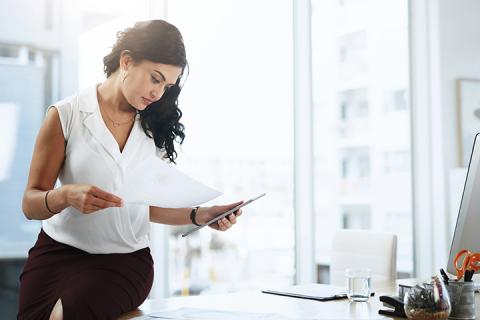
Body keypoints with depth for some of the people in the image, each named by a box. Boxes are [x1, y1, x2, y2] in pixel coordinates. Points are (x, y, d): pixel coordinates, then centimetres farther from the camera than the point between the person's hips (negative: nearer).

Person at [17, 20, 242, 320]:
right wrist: (67, 195, -24)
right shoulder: (66, 115, -2)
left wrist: (199, 215, 0)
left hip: (127, 260, 1)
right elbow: (31, 203, -3)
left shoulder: (155, 128, 8)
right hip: (59, 251, -1)